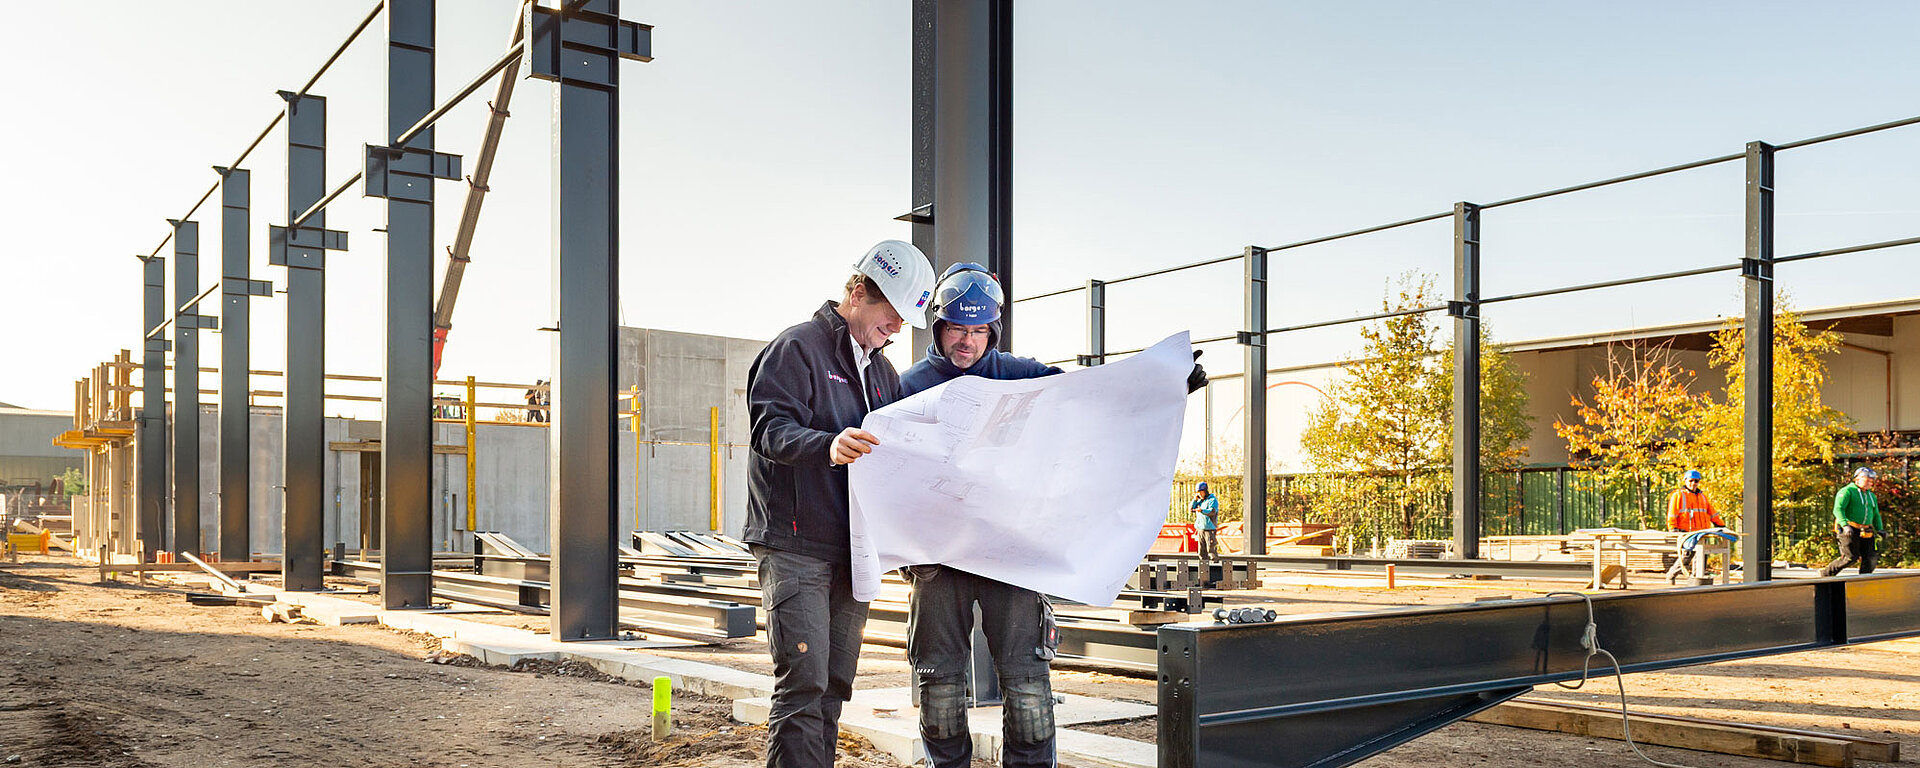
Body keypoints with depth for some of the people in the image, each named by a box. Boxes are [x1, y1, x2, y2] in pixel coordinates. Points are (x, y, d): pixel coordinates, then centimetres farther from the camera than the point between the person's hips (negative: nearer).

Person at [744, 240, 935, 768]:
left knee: (835, 685, 10)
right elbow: (769, 429, -17)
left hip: (853, 548, 8)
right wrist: (827, 446, -36)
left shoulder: (880, 370, 21)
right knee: (803, 684, -11)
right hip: (796, 547, -8)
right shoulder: (797, 347, -4)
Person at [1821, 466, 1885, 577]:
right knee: (1851, 557, -14)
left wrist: (1880, 530, 10)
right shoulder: (1847, 491, -4)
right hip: (1849, 530, -7)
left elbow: (1876, 515, 28)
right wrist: (1845, 525, -29)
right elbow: (1838, 509, -16)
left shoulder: (1871, 496, 21)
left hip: (1864, 532, 7)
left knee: (1872, 558, -5)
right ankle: (1826, 572, 1)